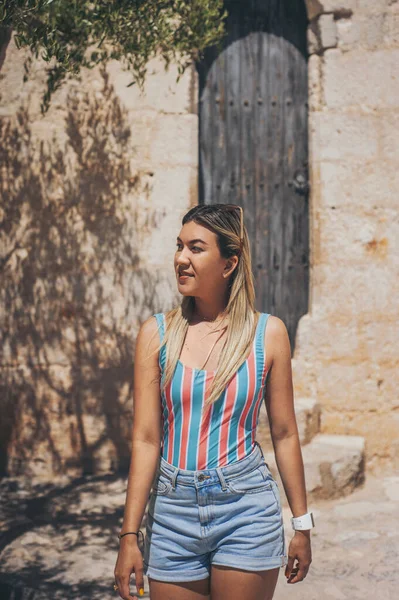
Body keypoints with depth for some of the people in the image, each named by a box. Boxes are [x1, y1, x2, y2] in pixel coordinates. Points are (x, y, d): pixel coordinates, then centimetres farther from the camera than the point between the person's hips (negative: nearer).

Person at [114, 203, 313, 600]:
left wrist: (302, 524, 6)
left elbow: (284, 434, 3)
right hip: (173, 511, 1)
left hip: (246, 508, -1)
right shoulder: (157, 333, -1)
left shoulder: (268, 333, -2)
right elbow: (145, 438, -3)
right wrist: (130, 536, -6)